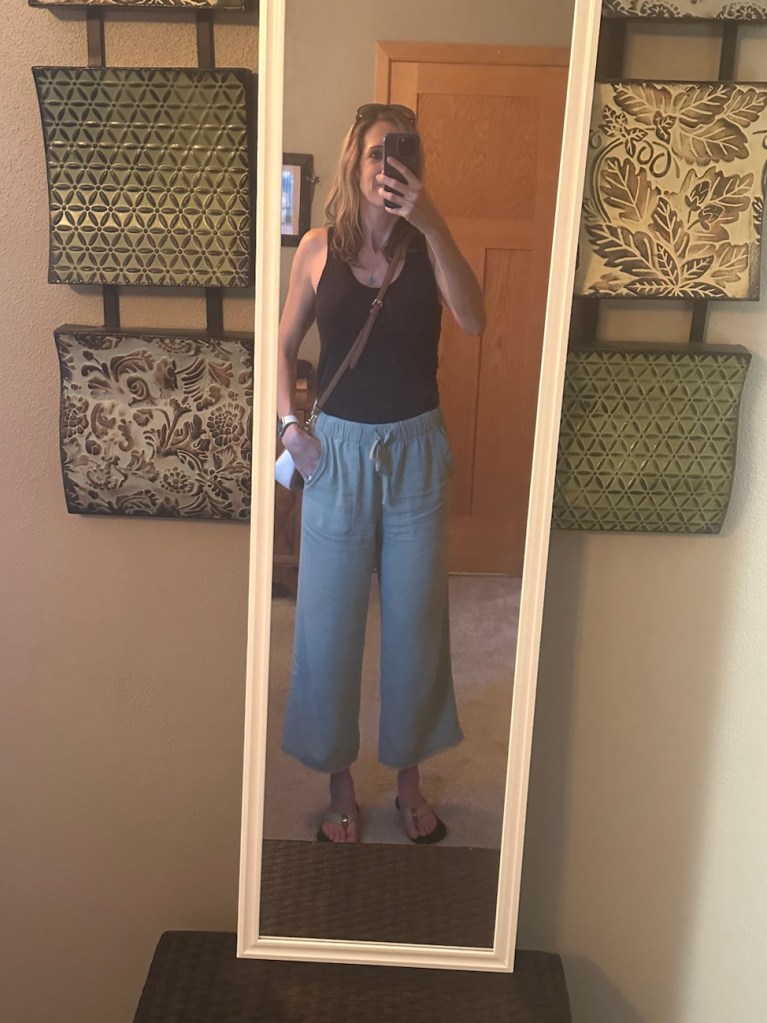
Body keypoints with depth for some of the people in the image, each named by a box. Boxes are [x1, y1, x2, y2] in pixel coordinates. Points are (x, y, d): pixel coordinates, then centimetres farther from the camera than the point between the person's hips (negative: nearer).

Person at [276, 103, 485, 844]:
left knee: (415, 618, 9)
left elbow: (473, 320, -21)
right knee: (329, 621, 7)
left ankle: (409, 776, 29)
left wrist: (432, 225, -26)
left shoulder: (428, 245, -2)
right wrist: (291, 427, -3)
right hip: (338, 450, 0)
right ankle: (339, 782, 25)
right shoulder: (319, 248, -1)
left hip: (416, 451, 0)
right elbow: (284, 345, 9)